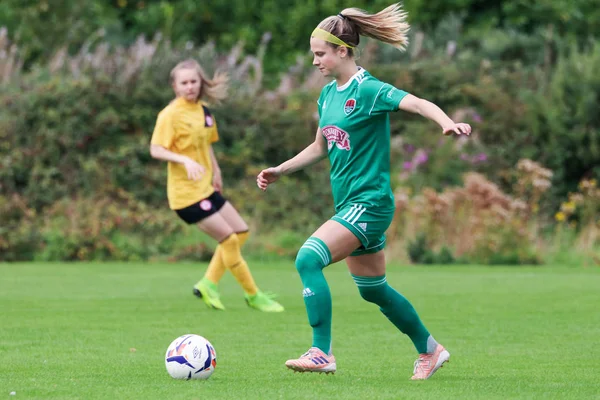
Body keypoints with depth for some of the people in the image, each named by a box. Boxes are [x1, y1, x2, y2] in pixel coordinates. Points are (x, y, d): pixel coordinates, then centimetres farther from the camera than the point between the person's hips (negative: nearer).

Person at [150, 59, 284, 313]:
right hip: (186, 193, -9)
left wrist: (216, 171, 18)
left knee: (241, 231, 12)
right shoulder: (171, 114, -15)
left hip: (206, 188, 9)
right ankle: (253, 296, 5)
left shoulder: (204, 111, 9)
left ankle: (208, 284, 16)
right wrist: (185, 161, -33)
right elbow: (156, 150, -20)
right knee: (229, 239, -8)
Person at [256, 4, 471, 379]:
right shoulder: (328, 94, 10)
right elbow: (320, 147, 24)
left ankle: (322, 353, -19)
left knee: (308, 258, -22)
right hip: (349, 203, 9)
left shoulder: (369, 90, -15)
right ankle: (430, 350, 33)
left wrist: (447, 122, -49)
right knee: (372, 289, 17)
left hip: (369, 203, -9)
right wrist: (280, 170, 18)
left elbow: (417, 103, -31)